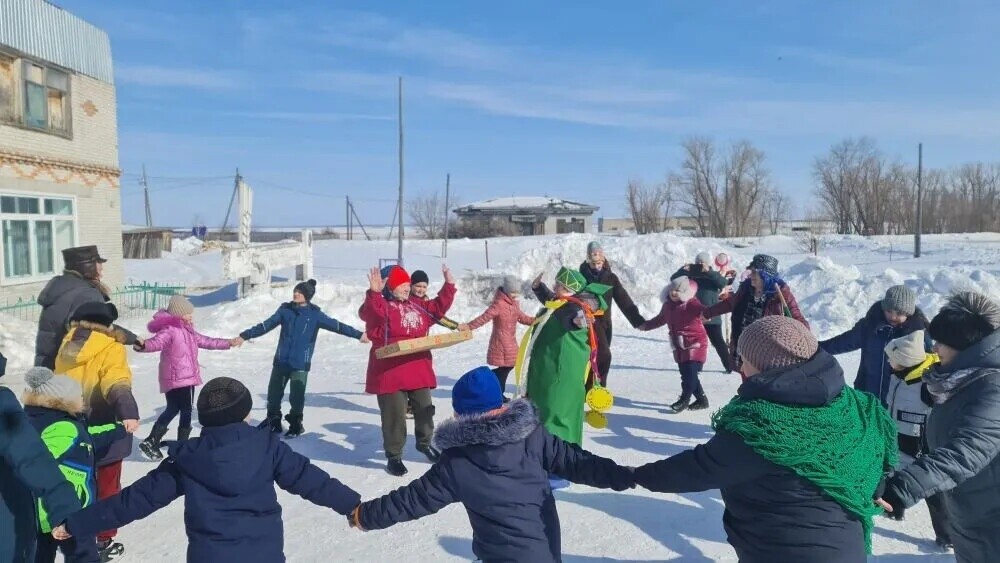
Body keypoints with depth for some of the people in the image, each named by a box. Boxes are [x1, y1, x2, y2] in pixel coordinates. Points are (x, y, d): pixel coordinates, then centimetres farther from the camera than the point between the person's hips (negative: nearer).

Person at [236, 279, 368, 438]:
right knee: (273, 393, 8)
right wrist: (245, 335, 9)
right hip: (281, 361, 3)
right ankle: (273, 423, 28)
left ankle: (295, 425, 18)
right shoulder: (285, 309, 5)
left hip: (301, 364, -3)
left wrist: (358, 334, -11)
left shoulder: (315, 314, -1)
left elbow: (336, 326, -4)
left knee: (297, 396, -3)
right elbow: (266, 325, 11)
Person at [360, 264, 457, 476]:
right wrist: (374, 293, -47)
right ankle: (394, 456, 14)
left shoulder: (418, 307, 13)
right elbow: (368, 313, -30)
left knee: (424, 409, 17)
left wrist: (449, 285, 12)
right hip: (390, 372, -6)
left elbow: (439, 307, 20)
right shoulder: (381, 306, -9)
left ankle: (424, 444, 40)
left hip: (418, 370, 7)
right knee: (394, 415, -1)